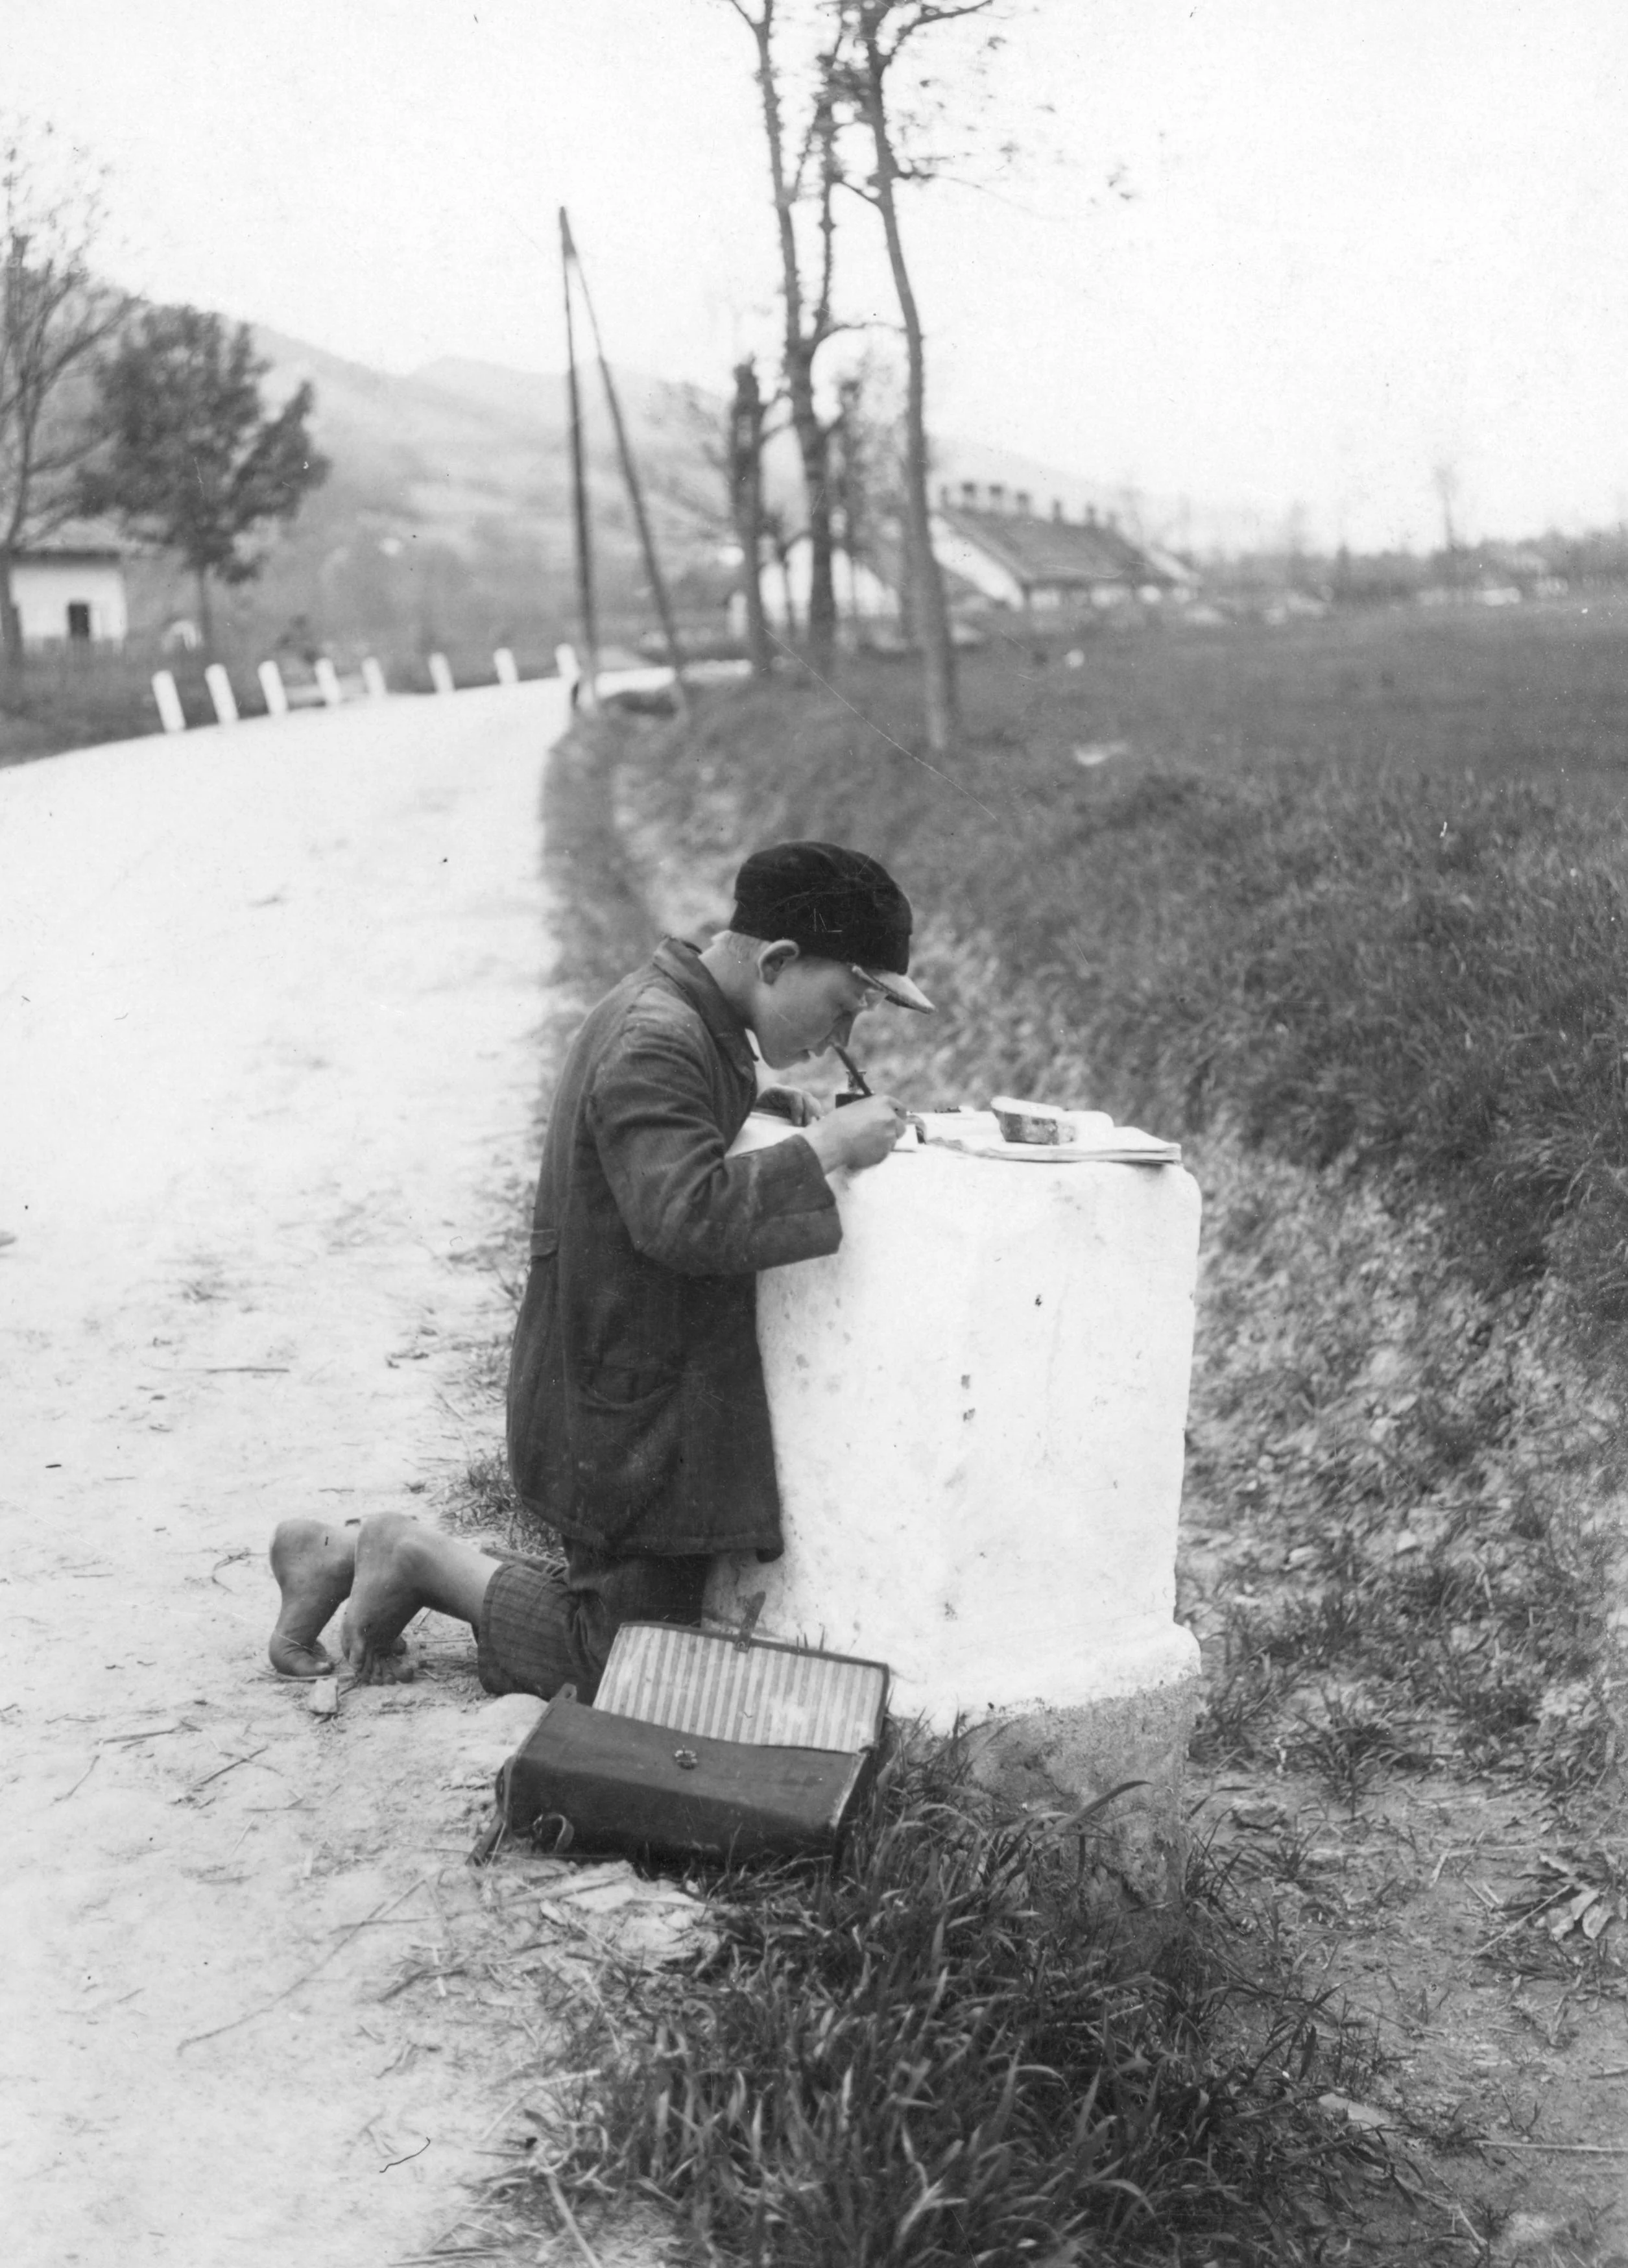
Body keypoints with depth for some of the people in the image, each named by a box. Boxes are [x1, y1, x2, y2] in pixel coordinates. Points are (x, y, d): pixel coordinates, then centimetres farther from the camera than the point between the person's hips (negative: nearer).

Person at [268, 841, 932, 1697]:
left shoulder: (695, 1023, 10)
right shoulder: (655, 1044, -23)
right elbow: (687, 1215, -34)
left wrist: (773, 1106, 10)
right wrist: (825, 1146, -27)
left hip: (653, 1392, 11)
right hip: (626, 1411, -11)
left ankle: (346, 1557, 20)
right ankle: (424, 1559, 8)